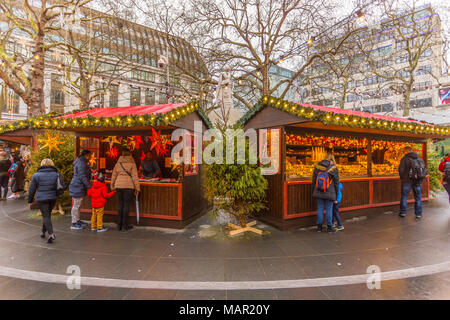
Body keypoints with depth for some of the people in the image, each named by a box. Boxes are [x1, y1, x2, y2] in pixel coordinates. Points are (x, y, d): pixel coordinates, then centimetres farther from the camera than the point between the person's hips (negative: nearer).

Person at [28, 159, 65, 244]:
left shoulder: (36, 175, -2)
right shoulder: (56, 174, 2)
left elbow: (32, 189, 3)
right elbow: (63, 186, -1)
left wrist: (30, 199, 13)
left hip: (41, 198, -3)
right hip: (53, 198, 3)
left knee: (45, 216, -1)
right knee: (48, 214, 19)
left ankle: (51, 234, -13)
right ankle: (43, 232, 33)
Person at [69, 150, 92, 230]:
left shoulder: (81, 162, 16)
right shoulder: (81, 163, -17)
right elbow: (82, 177, -22)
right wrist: (89, 186, -22)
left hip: (79, 187, 11)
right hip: (77, 187, -11)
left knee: (78, 205, 17)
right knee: (76, 205, -4)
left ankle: (77, 220, 27)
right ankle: (74, 224, 4)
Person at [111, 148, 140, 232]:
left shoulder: (118, 163, 8)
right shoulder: (132, 163, -4)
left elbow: (113, 176, 11)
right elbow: (135, 177, -7)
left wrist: (112, 186, 20)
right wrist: (137, 188, -2)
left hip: (119, 185, 4)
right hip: (128, 186, -4)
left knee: (121, 204, 13)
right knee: (126, 205, 1)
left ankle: (119, 225, 18)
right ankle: (125, 226, 6)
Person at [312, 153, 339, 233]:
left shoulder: (317, 166, -2)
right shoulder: (333, 168, -10)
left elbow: (314, 179, 3)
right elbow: (336, 181, -3)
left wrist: (315, 190, 16)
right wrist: (336, 193, 9)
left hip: (319, 192, 3)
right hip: (329, 193, -3)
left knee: (320, 209, 10)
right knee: (329, 209, 8)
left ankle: (319, 226, 17)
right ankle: (329, 227, 18)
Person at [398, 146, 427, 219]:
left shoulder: (404, 159, -7)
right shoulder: (420, 159, 9)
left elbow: (401, 170, -12)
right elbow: (425, 170, 10)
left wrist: (402, 178, 4)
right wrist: (421, 178, 18)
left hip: (407, 181, -4)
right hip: (418, 181, 4)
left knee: (404, 196, 6)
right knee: (418, 197, 11)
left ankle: (403, 212, 11)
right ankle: (418, 214, 15)